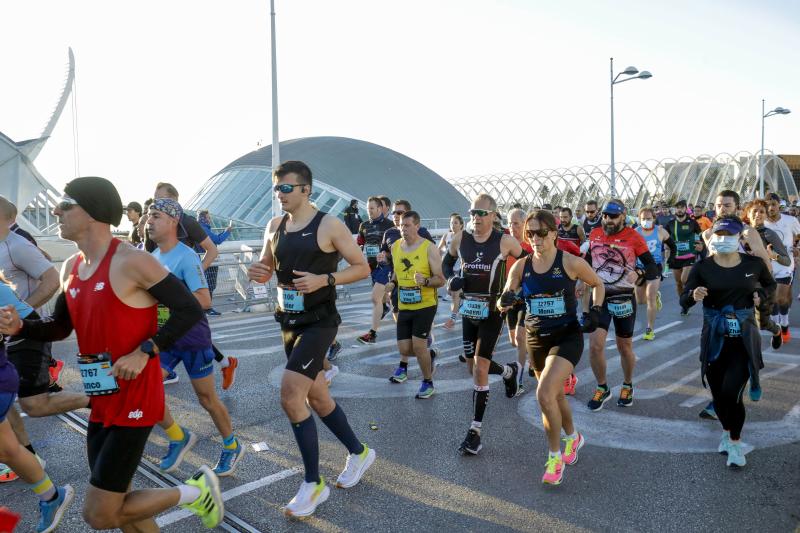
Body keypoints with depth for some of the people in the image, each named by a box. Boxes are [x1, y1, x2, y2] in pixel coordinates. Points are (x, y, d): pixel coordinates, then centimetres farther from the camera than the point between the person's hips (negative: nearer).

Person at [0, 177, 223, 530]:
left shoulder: (131, 261, -17)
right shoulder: (70, 268, 8)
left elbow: (190, 310, -17)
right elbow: (61, 327, 20)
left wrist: (145, 351, -23)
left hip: (134, 400, -8)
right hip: (101, 402, 8)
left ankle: (195, 491, 13)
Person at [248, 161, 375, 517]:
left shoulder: (329, 225, -12)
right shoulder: (274, 226, 7)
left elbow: (362, 268, -8)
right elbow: (268, 271, 17)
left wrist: (324, 279, -23)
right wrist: (257, 273, -7)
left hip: (319, 323, -7)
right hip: (290, 323, 8)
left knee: (290, 396, -16)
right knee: (316, 396, 16)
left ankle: (313, 484, 1)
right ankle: (359, 452, 37)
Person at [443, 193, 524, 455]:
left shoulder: (505, 241, -11)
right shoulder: (461, 238, -1)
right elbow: (447, 261, 16)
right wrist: (450, 278, -5)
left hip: (492, 311, -5)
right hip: (468, 309, 5)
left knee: (480, 368, -9)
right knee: (473, 366, 15)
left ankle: (475, 431, 2)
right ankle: (509, 371, 48)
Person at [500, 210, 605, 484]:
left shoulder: (571, 262, -10)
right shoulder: (521, 266, -2)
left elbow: (598, 284, 7)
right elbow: (504, 301, -1)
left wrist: (595, 311, -8)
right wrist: (505, 301, -24)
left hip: (567, 337, -4)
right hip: (536, 339, 4)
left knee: (545, 394, -19)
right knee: (556, 395, 18)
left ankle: (555, 456, 3)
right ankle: (573, 438, 48)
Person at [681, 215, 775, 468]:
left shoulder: (754, 264, -2)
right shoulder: (703, 267, -6)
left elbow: (771, 284, 18)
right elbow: (683, 300, -9)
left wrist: (760, 294, -4)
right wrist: (694, 296, -31)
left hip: (744, 337, -1)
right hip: (714, 338, 1)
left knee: (731, 392, -12)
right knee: (718, 393, 9)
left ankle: (735, 441, 13)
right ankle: (727, 430, 38)